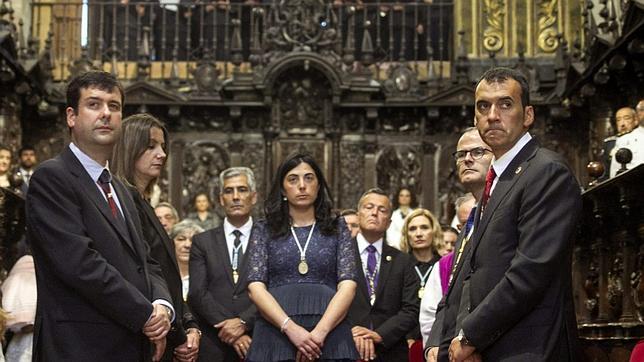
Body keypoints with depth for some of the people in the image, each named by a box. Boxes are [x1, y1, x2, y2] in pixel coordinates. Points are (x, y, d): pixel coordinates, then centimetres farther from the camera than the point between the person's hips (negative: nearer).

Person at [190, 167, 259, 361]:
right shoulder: (202, 242, 7)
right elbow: (197, 294, -2)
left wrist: (243, 322, -16)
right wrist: (230, 330, -12)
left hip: (256, 342, -1)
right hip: (213, 344, 1)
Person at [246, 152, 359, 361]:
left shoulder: (337, 228, 10)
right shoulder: (264, 231, 10)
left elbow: (347, 285, 0)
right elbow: (256, 287, -1)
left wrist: (320, 331, -15)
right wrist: (290, 328, -16)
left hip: (330, 333, 0)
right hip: (276, 332, 0)